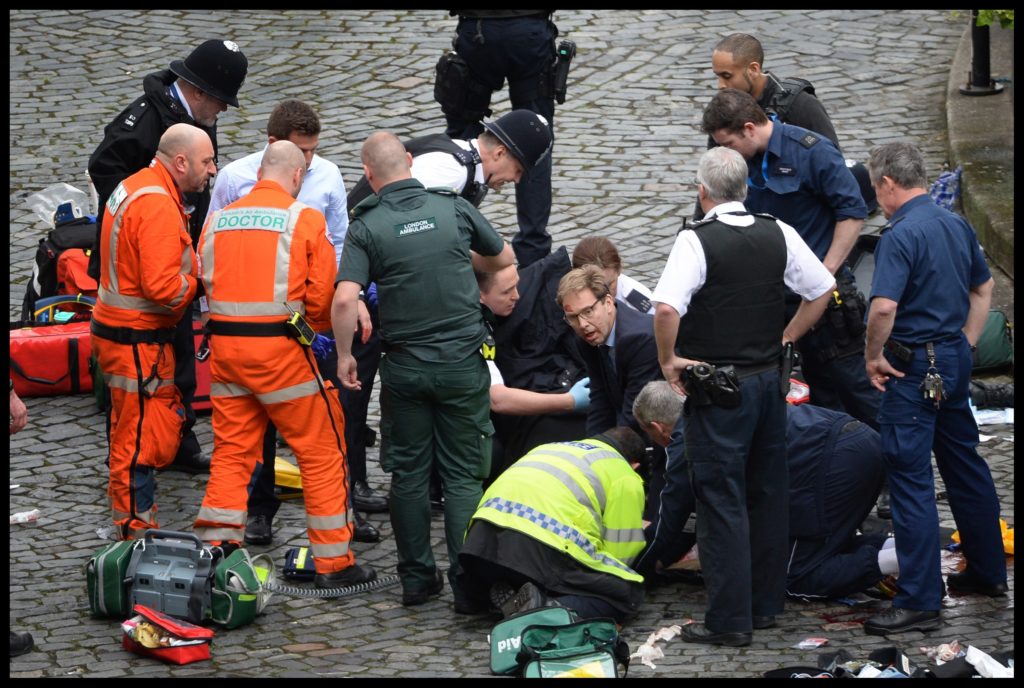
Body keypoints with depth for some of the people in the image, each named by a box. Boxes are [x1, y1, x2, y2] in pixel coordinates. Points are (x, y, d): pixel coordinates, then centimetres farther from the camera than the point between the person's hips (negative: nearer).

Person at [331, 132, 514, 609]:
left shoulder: (367, 226, -9)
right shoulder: (454, 209, -2)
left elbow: (344, 300, -19)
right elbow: (504, 258, 14)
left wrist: (344, 355, -4)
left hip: (403, 367, -1)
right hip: (461, 360, 1)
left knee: (409, 474, 11)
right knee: (463, 475, 6)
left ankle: (417, 578, 16)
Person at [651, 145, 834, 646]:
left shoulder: (697, 242, -16)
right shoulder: (779, 235, 2)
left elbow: (666, 307, -28)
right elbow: (822, 290, 11)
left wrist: (669, 360, -13)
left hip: (717, 389, -6)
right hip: (769, 380, 6)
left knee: (721, 502, -1)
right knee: (767, 496, 16)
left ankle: (729, 620, 0)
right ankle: (765, 604, 25)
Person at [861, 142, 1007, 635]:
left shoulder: (901, 235, -18)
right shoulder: (957, 226, 9)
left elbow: (884, 306, -29)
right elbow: (983, 288, 20)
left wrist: (874, 357, -14)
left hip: (915, 369, -9)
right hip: (955, 360, 9)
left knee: (910, 479, -6)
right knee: (965, 464, 20)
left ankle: (919, 601, -7)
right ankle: (987, 571, 32)